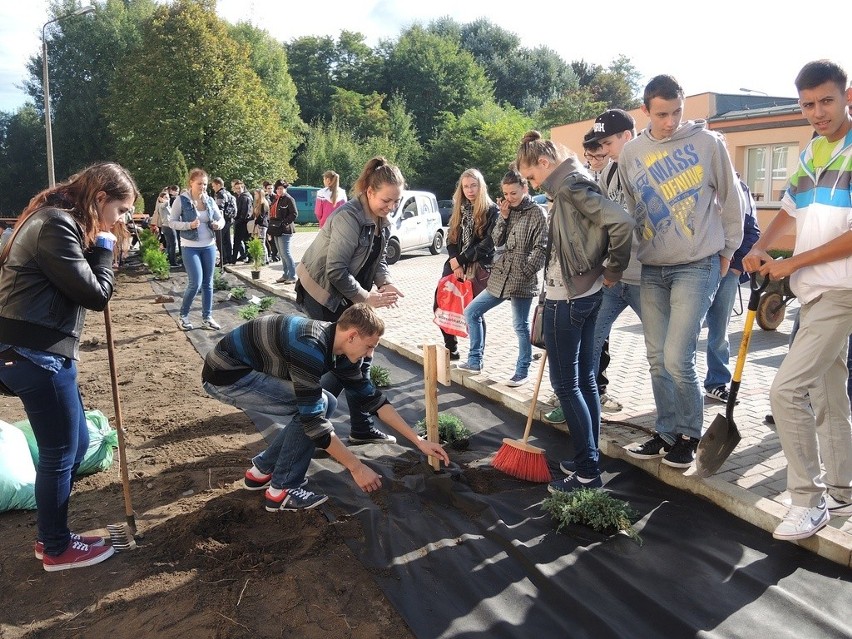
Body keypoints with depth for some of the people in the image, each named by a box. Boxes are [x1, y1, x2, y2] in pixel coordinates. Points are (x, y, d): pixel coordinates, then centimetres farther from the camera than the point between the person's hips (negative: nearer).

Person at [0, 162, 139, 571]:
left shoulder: (64, 222, 15)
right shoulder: (55, 225, -18)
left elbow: (79, 287, 13)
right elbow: (95, 294, -17)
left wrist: (97, 249, 1)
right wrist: (104, 250, -4)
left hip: (42, 352, 11)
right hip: (35, 355, -11)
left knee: (76, 443, 18)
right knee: (60, 453, 4)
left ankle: (50, 535, 33)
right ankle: (56, 548, 23)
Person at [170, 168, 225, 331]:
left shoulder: (210, 200, 3)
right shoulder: (181, 200, -8)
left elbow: (221, 218, 10)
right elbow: (172, 222, -5)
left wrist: (218, 224, -13)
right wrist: (189, 225, -21)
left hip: (209, 246, 5)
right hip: (190, 248, -5)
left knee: (208, 283, 8)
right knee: (195, 283, -10)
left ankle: (207, 317, 17)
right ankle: (183, 315, 11)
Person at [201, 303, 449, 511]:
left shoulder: (340, 349, -3)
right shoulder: (310, 347, -31)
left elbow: (372, 398, 3)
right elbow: (313, 420, -30)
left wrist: (418, 441, 1)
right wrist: (357, 467, -22)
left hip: (250, 371, 9)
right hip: (226, 374, -9)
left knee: (323, 403, 8)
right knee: (315, 407, -19)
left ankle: (262, 470, 16)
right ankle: (282, 490, -5)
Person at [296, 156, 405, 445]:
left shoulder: (382, 221, 3)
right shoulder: (349, 217, -25)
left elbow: (379, 259, 10)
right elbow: (336, 269, -27)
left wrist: (385, 283, -10)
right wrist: (366, 297, -24)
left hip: (346, 295, 9)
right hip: (322, 293, -9)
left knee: (360, 356, 9)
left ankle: (362, 429, 20)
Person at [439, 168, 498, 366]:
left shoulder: (491, 210, -4)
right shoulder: (459, 209, 13)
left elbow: (488, 244, -12)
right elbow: (451, 239, 9)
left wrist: (461, 260, -13)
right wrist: (455, 264, -8)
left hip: (479, 268, -6)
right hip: (455, 265, 6)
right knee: (440, 305, 3)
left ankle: (475, 360, 9)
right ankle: (451, 348, 21)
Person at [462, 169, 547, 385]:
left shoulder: (536, 212, -5)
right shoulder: (508, 212, 13)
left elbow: (540, 248, -10)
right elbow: (497, 242, 6)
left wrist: (525, 270, -15)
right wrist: (503, 216, -4)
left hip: (522, 280, -7)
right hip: (500, 276, 7)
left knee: (521, 326, 1)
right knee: (471, 312, 7)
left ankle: (522, 371, 16)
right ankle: (475, 360, 17)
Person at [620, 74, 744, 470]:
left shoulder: (707, 142, -4)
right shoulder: (631, 153, 5)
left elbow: (730, 198, 3)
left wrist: (727, 249, 6)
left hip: (697, 266, -4)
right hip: (651, 270, 4)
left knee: (677, 359, -11)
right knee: (657, 360, 8)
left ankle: (690, 435, 11)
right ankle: (666, 432, 23)